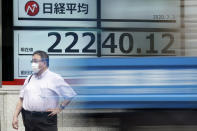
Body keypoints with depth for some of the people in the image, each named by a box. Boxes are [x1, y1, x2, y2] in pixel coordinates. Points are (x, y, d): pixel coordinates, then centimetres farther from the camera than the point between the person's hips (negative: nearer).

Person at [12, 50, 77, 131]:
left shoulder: (55, 78, 0)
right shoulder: (29, 79, 14)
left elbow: (70, 94, 1)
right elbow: (21, 99, 13)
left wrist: (59, 108, -4)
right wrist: (15, 116, 4)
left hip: (46, 120, -5)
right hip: (28, 118, 5)